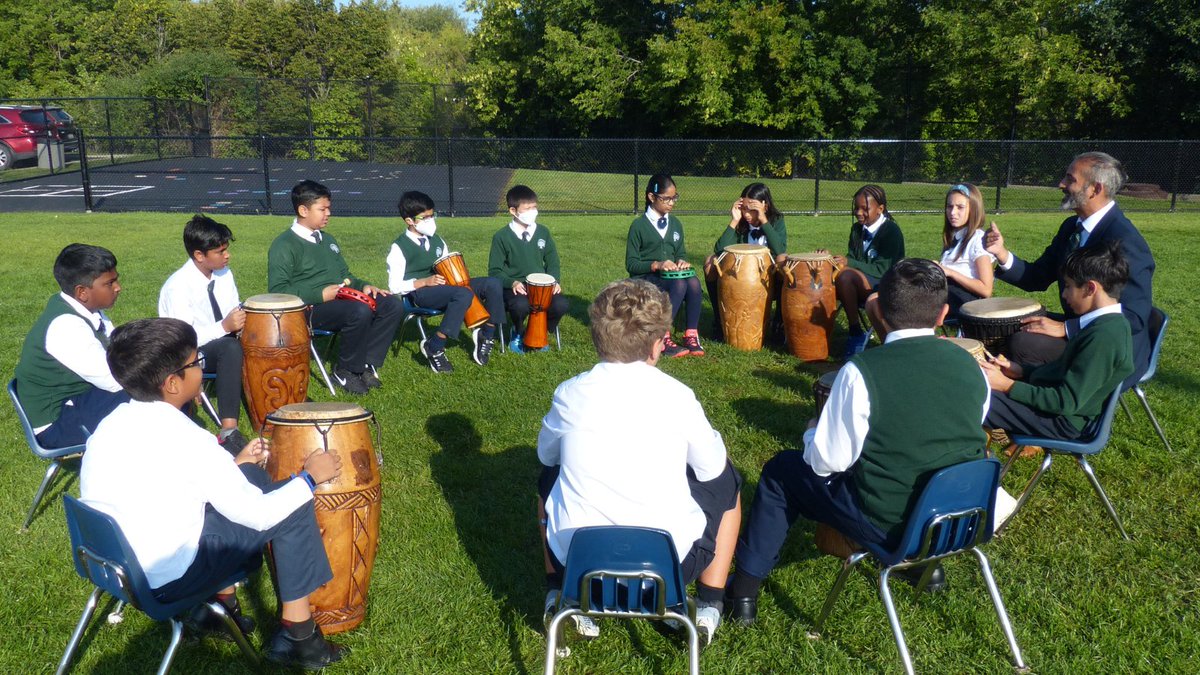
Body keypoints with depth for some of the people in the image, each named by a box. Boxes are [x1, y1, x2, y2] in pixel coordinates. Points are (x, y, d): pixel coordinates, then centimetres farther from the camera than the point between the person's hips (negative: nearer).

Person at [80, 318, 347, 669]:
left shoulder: (113, 422, 0)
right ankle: (297, 637, 8)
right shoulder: (185, 438, -23)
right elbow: (258, 514, -17)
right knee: (294, 509, -1)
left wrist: (233, 464, 17)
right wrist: (309, 477, -3)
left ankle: (222, 602, 24)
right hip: (163, 579, -8)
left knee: (252, 477, 19)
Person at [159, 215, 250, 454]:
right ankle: (228, 431, -41)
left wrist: (242, 321, -11)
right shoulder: (178, 287, -20)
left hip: (224, 346, 7)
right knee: (231, 347, -37)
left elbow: (236, 312, 12)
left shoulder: (224, 274, 0)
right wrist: (224, 327, -32)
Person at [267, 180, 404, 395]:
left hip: (341, 300, 8)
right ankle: (346, 371, -14)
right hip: (310, 309, -8)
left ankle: (367, 363, -7)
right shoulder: (284, 245, -5)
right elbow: (278, 291, -15)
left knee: (393, 305, -12)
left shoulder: (327, 239, 22)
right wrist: (320, 294, -21)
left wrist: (363, 285, 7)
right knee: (360, 311, -35)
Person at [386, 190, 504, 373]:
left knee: (492, 284, -13)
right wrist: (425, 281, -21)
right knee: (464, 294, -36)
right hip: (419, 292, -7)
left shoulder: (436, 240, 14)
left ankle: (487, 335, 1)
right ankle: (434, 347, -25)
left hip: (444, 287, 7)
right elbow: (395, 287, -10)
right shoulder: (399, 248, -6)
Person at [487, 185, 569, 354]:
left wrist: (554, 281, -5)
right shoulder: (502, 237, -4)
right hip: (514, 287, -3)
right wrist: (512, 282, -20)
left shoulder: (543, 232, 7)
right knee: (521, 305, -38)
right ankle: (517, 333, -1)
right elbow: (495, 271, -3)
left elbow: (552, 261, 14)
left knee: (561, 304, -26)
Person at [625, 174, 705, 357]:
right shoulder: (638, 225, -5)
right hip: (646, 280, -5)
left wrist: (681, 262, -4)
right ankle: (663, 339, -28)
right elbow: (631, 264, -7)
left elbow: (680, 254, 21)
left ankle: (691, 335, -22)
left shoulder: (675, 224, 12)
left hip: (671, 277, 5)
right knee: (679, 285, -34)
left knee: (693, 282, -29)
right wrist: (656, 265, -22)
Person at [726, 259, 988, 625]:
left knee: (781, 471, 14)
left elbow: (827, 462, -15)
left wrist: (812, 432, 6)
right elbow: (966, 437, 11)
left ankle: (744, 591, 21)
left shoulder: (861, 372, -22)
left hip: (887, 524, -5)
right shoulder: (969, 365, -6)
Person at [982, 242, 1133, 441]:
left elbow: (1066, 403, -25)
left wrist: (1006, 385, -21)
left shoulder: (1103, 337, -26)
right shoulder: (1110, 322, 4)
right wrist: (1021, 370, 5)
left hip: (1062, 421, -10)